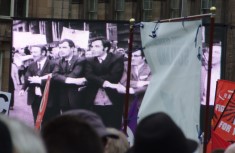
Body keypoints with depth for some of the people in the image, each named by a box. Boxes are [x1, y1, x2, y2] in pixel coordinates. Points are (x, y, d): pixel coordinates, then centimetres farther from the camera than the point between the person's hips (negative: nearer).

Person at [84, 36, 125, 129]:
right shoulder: (89, 61, 12)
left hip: (113, 102, -3)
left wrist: (95, 79, -10)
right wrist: (102, 82, -22)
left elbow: (114, 77, -12)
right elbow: (88, 76, -5)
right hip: (94, 103, 3)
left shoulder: (117, 59, 2)